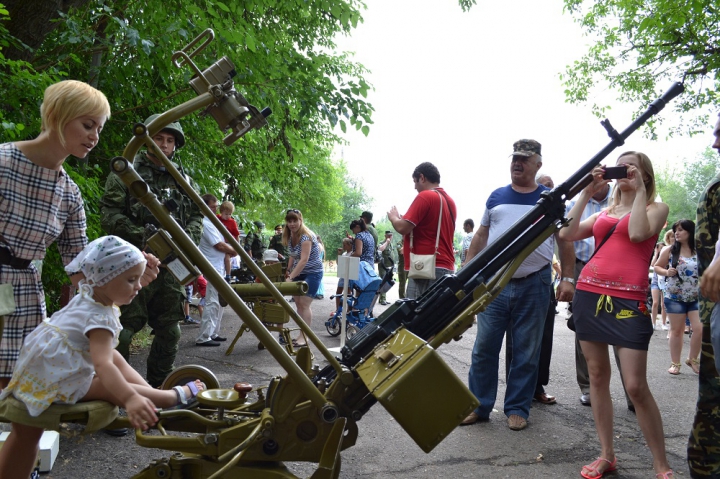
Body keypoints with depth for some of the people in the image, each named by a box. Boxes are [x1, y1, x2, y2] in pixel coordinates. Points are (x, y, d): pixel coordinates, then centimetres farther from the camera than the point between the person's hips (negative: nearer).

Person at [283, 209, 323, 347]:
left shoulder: (306, 236, -21)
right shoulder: (290, 236, 3)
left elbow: (304, 260, -29)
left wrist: (291, 277, -33)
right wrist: (288, 272, 3)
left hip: (312, 273, -8)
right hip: (298, 273, 8)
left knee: (304, 304, -12)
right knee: (298, 303, 5)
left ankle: (304, 337, -9)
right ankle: (301, 334, 12)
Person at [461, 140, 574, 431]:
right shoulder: (496, 197, 10)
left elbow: (565, 241, 6)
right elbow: (480, 237, 12)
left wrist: (567, 279, -3)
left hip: (534, 285, -1)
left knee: (526, 352, 7)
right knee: (484, 347, 2)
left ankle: (517, 409, 19)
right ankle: (478, 406, 14)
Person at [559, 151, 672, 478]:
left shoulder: (656, 208, 8)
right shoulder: (603, 213, 19)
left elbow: (637, 233, -14)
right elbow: (567, 234, 6)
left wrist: (639, 191, -5)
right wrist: (586, 194, 7)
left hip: (627, 300, -5)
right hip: (589, 294, 5)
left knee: (636, 386, -7)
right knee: (597, 375, 7)